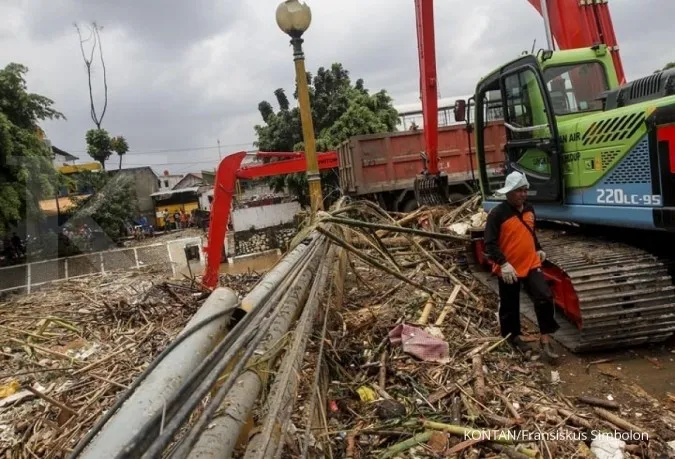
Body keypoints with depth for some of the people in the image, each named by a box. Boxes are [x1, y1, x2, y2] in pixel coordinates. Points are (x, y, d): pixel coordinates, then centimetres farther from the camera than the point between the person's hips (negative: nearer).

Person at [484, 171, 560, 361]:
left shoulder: (529, 209, 7)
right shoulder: (497, 214, -17)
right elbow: (490, 243, -20)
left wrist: (538, 249, 19)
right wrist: (503, 263, -27)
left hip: (531, 264, 5)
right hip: (509, 269, -5)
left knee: (545, 297, -7)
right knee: (510, 306, 10)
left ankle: (545, 339, 5)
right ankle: (512, 336, 31)